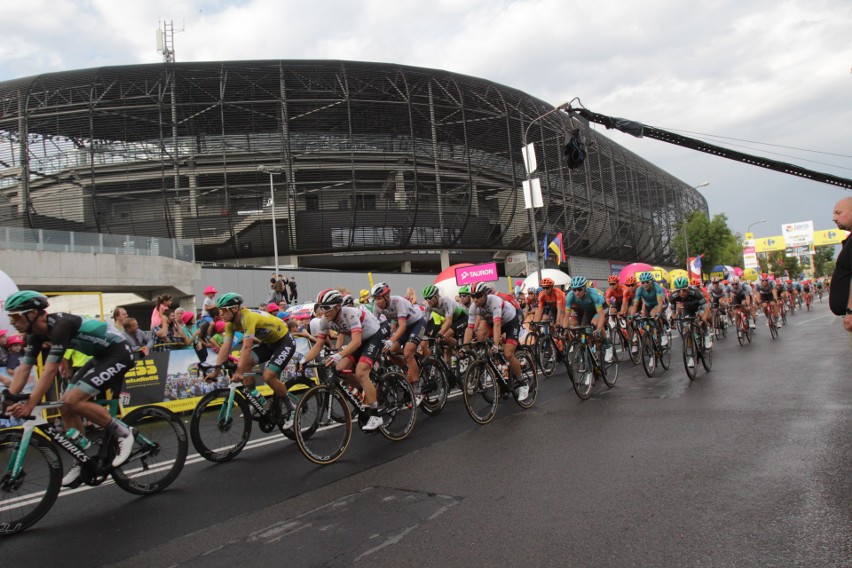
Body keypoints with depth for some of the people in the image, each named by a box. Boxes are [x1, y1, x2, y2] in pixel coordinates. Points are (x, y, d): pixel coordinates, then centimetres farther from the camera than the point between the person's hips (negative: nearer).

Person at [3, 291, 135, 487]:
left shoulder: (61, 325, -26)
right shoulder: (37, 333, 2)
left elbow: (50, 371, -31)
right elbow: (23, 369, 3)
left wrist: (29, 406, -32)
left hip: (118, 354, -10)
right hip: (101, 356, 10)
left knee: (73, 401, -19)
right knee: (65, 405, 3)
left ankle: (123, 433, -6)